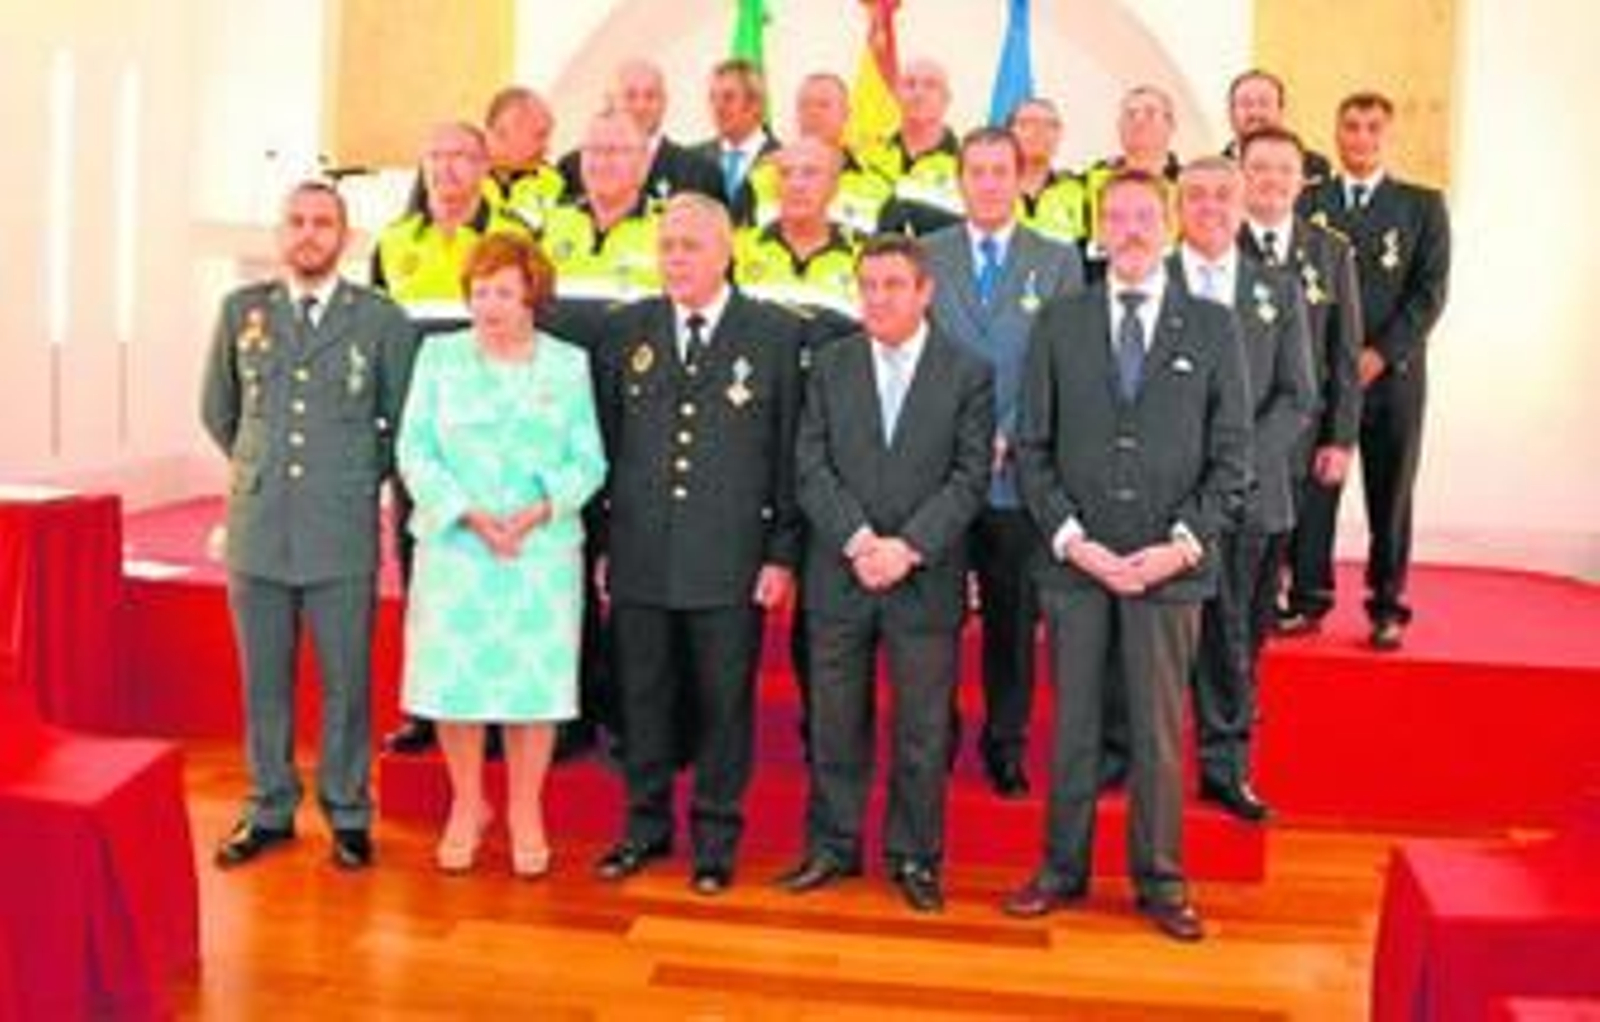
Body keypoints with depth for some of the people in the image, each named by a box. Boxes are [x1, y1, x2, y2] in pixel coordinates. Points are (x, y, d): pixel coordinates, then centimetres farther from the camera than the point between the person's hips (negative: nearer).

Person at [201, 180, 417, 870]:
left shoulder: (381, 319, 0)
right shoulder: (241, 310, 7)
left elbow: (403, 421, 9)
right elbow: (217, 410, 19)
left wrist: (360, 477, 9)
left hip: (343, 534, -2)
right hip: (257, 529, 3)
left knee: (345, 681, 4)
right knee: (263, 681, 11)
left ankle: (347, 814, 18)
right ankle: (269, 810, 24)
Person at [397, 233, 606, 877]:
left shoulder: (569, 364, 6)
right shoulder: (439, 357, 7)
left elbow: (589, 460, 3)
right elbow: (415, 451, 1)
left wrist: (541, 511, -14)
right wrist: (469, 514, -12)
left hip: (543, 550, 0)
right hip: (454, 545, 0)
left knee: (536, 677, 0)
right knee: (454, 675, 1)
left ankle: (526, 812, 16)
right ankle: (467, 803, 21)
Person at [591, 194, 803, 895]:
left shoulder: (776, 334, 0)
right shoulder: (625, 331, 7)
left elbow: (790, 451, -1)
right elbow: (605, 441, 10)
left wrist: (783, 553, -4)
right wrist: (602, 542, 7)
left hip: (731, 559, -2)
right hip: (639, 555, 2)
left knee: (724, 702, 6)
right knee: (643, 698, 11)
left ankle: (716, 837, 22)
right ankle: (646, 826, 28)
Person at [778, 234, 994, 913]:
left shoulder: (968, 373, 2)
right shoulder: (830, 367, 7)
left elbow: (970, 478, -5)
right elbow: (812, 469, 0)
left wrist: (908, 547, -15)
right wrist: (859, 540, -14)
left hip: (926, 580, -2)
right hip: (838, 577, 2)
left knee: (922, 729, 6)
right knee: (835, 724, 10)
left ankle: (914, 857, 21)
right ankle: (832, 846, 25)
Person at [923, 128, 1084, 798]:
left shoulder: (1058, 263, 6)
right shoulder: (924, 257, 8)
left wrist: (1007, 437, -10)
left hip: (1019, 471, 0)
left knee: (1014, 617, 7)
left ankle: (1006, 744, 22)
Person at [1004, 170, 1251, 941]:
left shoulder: (1212, 328, 5)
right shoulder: (1059, 324, 7)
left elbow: (1232, 454, 2)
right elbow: (1030, 448, 4)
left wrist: (1184, 543, -9)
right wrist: (1070, 537, -8)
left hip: (1169, 564, -1)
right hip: (1075, 561, 1)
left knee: (1160, 729, 6)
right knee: (1071, 724, 9)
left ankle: (1160, 881, 20)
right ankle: (1062, 868, 23)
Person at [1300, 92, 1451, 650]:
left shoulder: (1422, 205, 9)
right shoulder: (1307, 202, 9)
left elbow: (1430, 290, 0)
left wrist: (1381, 353, -11)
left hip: (1391, 372, 0)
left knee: (1389, 495, 3)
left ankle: (1387, 607, 12)